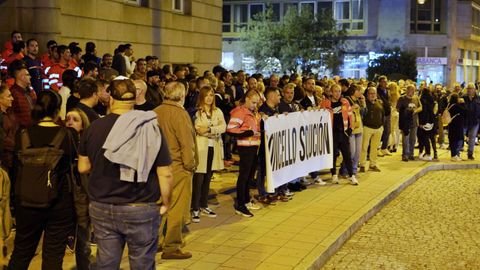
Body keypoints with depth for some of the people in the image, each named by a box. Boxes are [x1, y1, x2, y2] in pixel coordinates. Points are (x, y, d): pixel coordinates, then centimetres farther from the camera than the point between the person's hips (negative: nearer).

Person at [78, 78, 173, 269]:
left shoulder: (94, 128, -3)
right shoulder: (150, 128, -9)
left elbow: (83, 167, 8)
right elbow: (165, 174, -10)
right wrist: (165, 203, 4)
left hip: (102, 209, 2)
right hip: (141, 210, -2)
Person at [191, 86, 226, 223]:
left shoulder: (217, 112, 12)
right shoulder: (197, 112, -3)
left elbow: (223, 127, -3)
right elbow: (197, 129, -14)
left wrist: (208, 129, -16)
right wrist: (215, 130, -13)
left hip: (214, 148, 5)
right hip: (201, 147, -5)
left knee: (208, 178, 13)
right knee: (199, 179, -6)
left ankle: (204, 206, 23)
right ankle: (195, 209, 0)